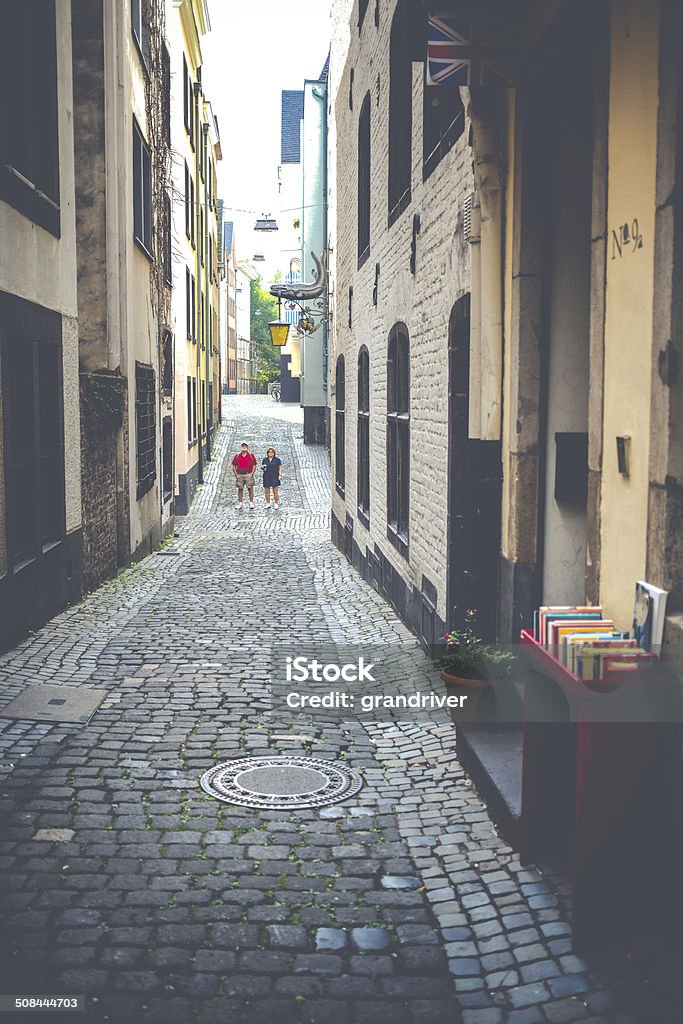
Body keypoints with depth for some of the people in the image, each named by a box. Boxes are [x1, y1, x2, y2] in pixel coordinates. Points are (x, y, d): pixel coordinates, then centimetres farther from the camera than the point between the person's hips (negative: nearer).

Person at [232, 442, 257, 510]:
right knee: (240, 489, 3)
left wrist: (252, 474, -8)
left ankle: (251, 503, 2)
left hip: (248, 474, -2)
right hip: (239, 475, 2)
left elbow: (254, 465, 4)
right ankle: (240, 503, 8)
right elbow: (233, 466, 11)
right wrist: (236, 475, 0)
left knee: (250, 489, -3)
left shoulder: (251, 455, 5)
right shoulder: (237, 456, 9)